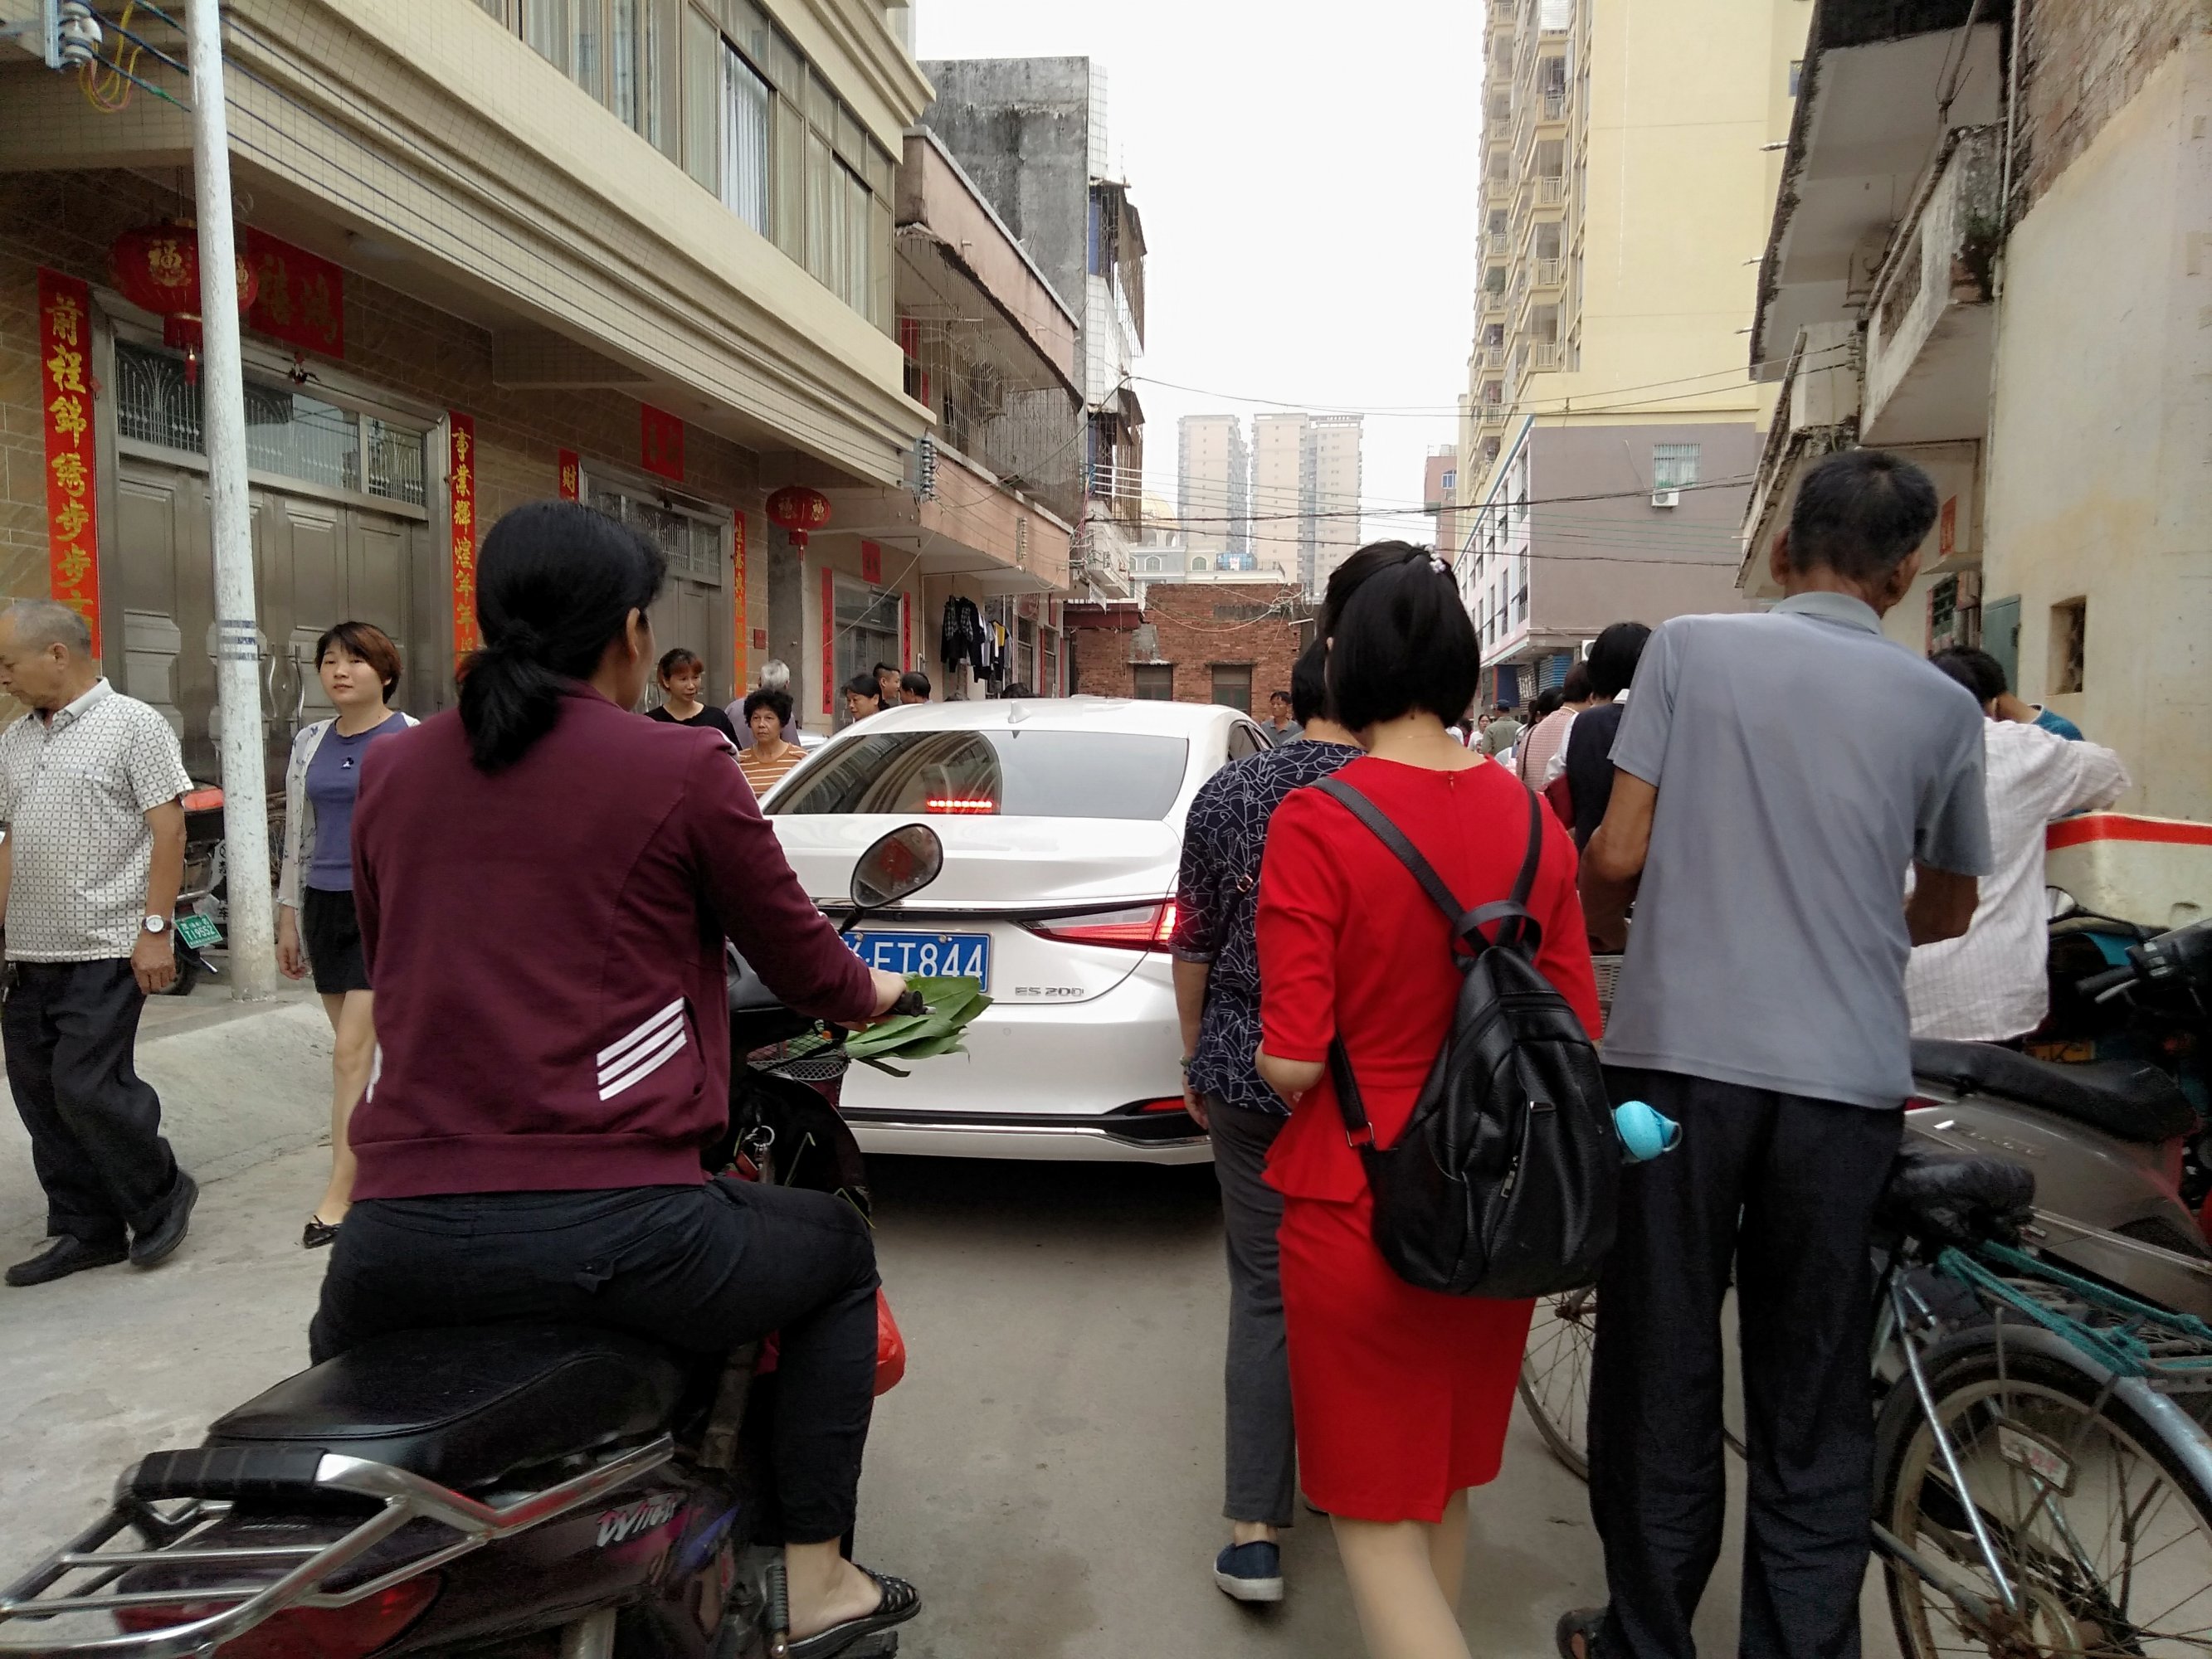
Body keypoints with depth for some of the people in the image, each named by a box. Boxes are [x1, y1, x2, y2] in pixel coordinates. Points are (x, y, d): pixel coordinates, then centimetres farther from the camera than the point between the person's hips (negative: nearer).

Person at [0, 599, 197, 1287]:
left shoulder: (132, 724, -6)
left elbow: (168, 829, -10)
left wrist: (156, 929, -16)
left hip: (105, 950, -7)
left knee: (86, 1088, -9)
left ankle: (161, 1197, 14)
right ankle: (88, 1230, 21)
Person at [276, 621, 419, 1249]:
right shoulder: (310, 743, 9)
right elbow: (297, 836, 14)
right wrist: (287, 917, 13)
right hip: (325, 907, 5)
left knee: (351, 1050, -8)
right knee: (356, 1045, 11)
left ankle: (339, 1192, -2)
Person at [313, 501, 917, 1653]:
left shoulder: (390, 769, 9)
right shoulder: (683, 768, -4)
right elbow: (798, 961, 5)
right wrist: (871, 994, 28)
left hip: (399, 1229, 5)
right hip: (613, 1229, -4)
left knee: (340, 1344, 39)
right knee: (838, 1253, 24)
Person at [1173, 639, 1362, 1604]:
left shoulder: (1226, 794, -3)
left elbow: (1193, 945, 1)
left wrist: (1197, 1061, 12)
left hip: (1246, 1071, 0)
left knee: (1264, 1293, 8)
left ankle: (1255, 1532, 8)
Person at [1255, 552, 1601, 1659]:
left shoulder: (1314, 822, -18)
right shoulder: (1532, 820, -3)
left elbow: (1292, 1061, -20)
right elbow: (1576, 1040, 1)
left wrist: (1271, 1061, 2)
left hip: (1356, 1200, -5)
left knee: (1375, 1506, 10)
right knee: (1448, 1480, 24)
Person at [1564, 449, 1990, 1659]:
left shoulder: (1690, 649, -1)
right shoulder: (1942, 706, 5)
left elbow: (1616, 856, -7)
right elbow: (1948, 911, 18)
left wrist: (1600, 926, 15)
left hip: (1680, 1053, -1)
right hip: (1847, 1074, 2)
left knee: (1661, 1371, 12)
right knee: (1814, 1402, 14)